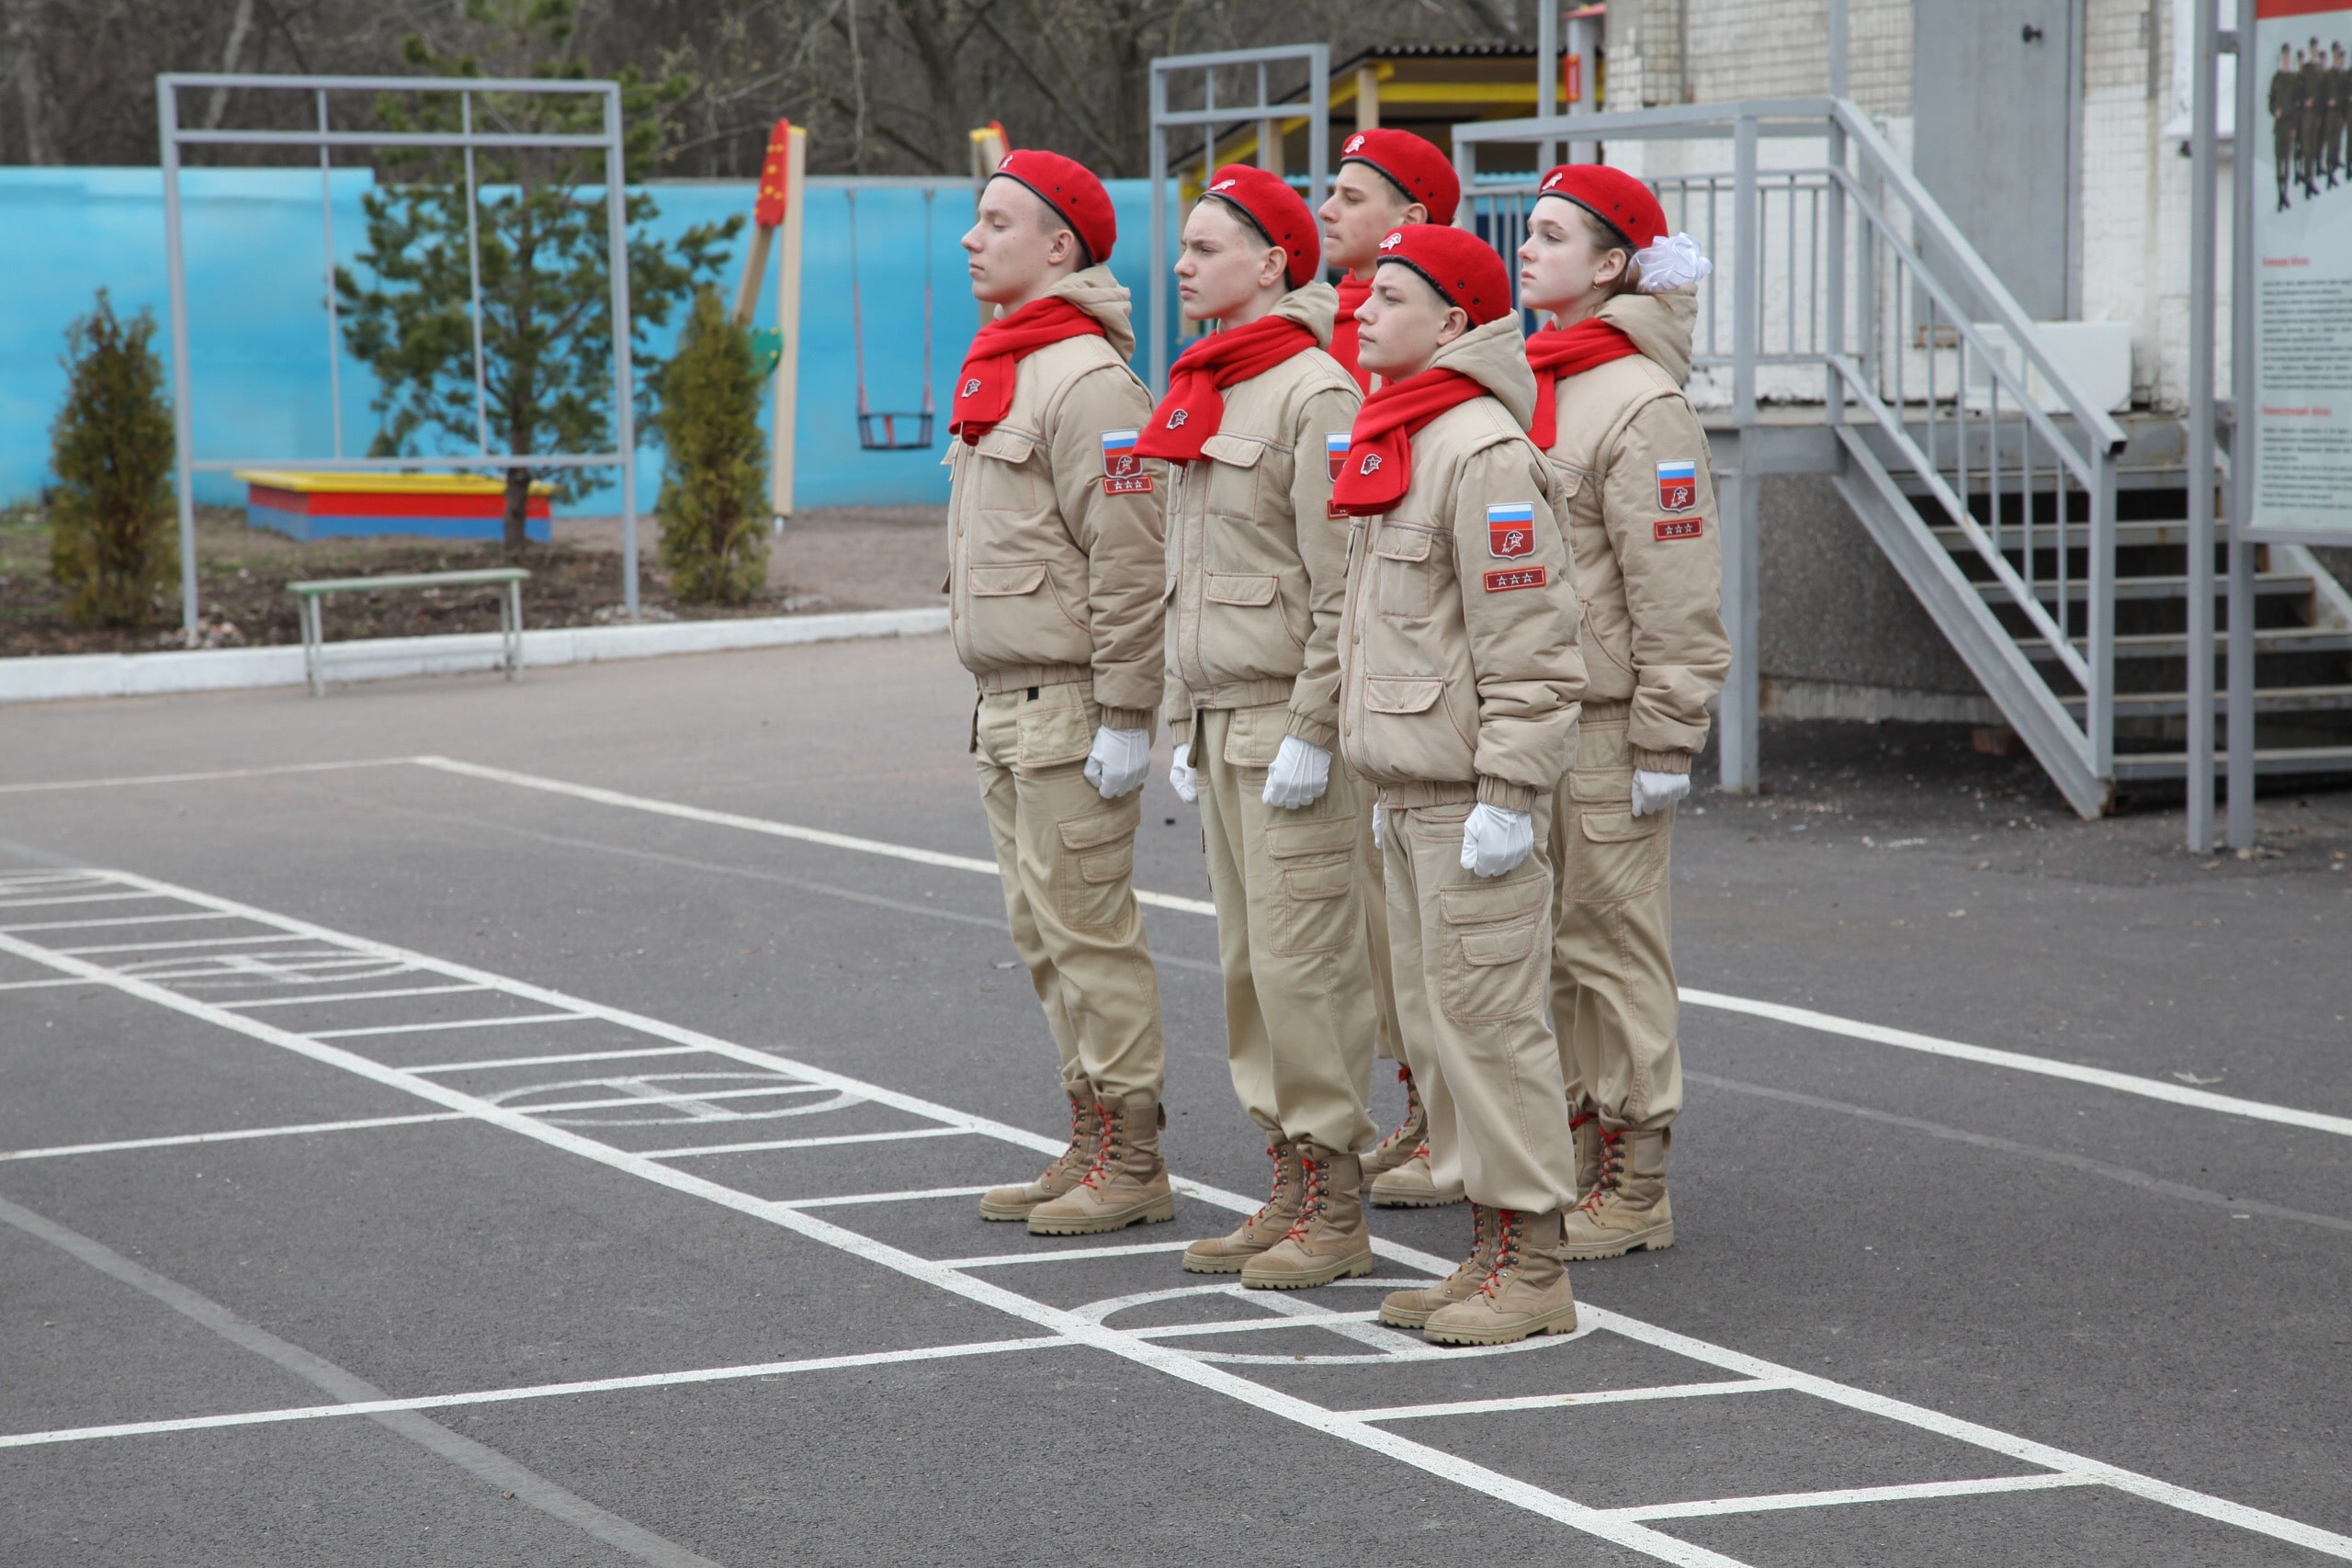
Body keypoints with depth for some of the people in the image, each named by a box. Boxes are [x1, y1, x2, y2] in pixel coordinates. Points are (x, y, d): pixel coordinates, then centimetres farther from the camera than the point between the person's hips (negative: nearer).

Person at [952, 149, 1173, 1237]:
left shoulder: (1088, 381, -14)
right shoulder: (999, 372, 17)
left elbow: (1130, 563, -19)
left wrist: (1125, 718, -20)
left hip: (1068, 706, -10)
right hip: (1006, 701, 10)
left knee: (1089, 930, -7)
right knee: (1042, 935, 13)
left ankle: (1133, 1165, -2)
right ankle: (1091, 1146, 20)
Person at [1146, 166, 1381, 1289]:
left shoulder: (1317, 394, -13)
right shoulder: (1206, 393, 16)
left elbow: (1344, 587, -17)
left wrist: (1311, 732, -19)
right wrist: (1187, 721, 18)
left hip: (1291, 722, -9)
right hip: (1223, 714, 9)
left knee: (1305, 964, -6)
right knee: (1248, 962, 11)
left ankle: (1336, 1212, 0)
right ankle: (1288, 1190, 19)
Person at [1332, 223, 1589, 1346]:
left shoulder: (1485, 453, -16)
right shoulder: (1395, 441, 15)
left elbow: (1527, 647, -19)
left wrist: (1508, 797, -21)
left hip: (1475, 797, -10)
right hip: (1412, 786, 10)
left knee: (1487, 1018, -7)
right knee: (1432, 1020, 13)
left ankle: (1534, 1269, -1)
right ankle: (1491, 1249, 21)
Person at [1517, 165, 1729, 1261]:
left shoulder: (1641, 404, -12)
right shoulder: (1526, 382, 13)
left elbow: (1678, 596, -15)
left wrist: (1666, 746, -16)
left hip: (1605, 727, -8)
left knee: (1611, 945, -3)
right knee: (1545, 948, 13)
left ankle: (1632, 1187, 4)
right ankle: (1575, 1158, 22)